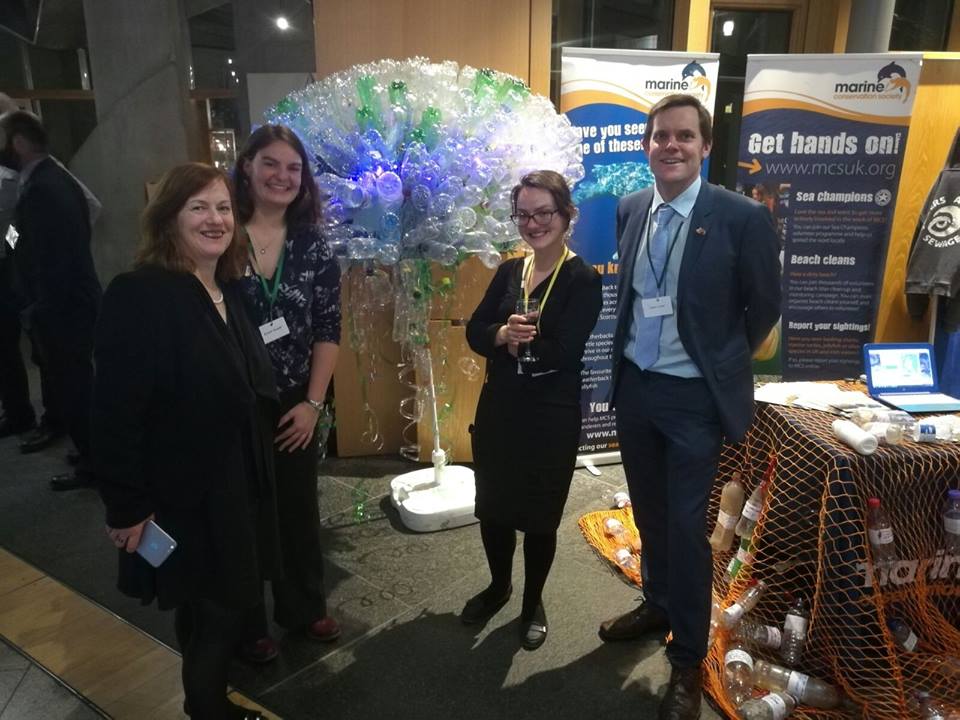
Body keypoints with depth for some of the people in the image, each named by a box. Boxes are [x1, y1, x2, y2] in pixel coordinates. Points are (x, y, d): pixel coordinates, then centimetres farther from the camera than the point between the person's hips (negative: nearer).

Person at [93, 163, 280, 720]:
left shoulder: (231, 291, 5)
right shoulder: (139, 295, -20)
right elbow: (116, 410, -21)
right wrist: (128, 506, -19)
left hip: (239, 481, 8)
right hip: (183, 492, -7)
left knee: (226, 601, 21)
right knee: (211, 611, 9)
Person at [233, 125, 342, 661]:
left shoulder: (313, 245, -1)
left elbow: (328, 330, -1)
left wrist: (313, 403, -6)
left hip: (296, 405, 3)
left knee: (299, 509, 17)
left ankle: (305, 607, 39)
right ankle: (248, 624, 33)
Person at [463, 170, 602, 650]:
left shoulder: (584, 279, -10)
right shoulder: (509, 271, 6)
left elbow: (563, 352, -20)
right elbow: (475, 331, -3)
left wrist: (514, 344, -8)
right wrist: (503, 334, -23)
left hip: (551, 417, -5)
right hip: (497, 409, 5)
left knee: (539, 515, 11)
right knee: (492, 506, 17)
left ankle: (533, 603, 36)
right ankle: (498, 586, 44)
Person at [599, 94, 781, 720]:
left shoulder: (743, 217, -13)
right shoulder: (628, 211, 2)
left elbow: (765, 306, -3)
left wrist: (720, 363, 5)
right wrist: (628, 355, 11)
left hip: (694, 396, -4)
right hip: (634, 386, 5)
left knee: (686, 525, 4)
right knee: (649, 513, 20)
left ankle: (688, 659, 24)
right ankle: (658, 605, 44)